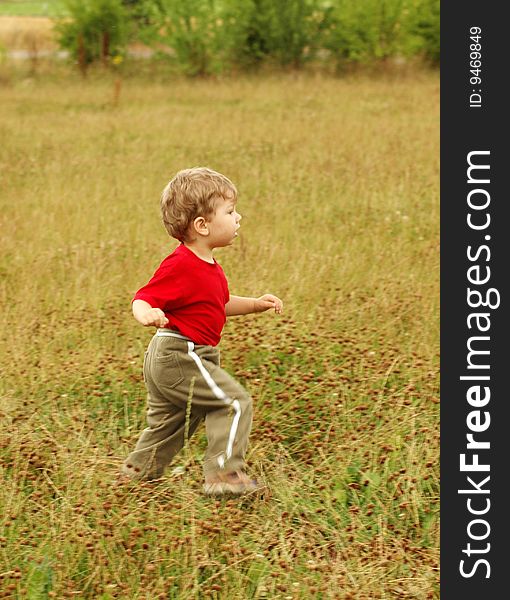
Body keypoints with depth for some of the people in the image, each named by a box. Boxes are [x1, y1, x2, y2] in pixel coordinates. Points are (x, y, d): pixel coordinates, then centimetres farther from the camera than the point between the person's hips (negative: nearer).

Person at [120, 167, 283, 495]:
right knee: (235, 402, -9)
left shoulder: (209, 267, 11)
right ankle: (224, 474, -6)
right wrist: (147, 314, -46)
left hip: (166, 360, 11)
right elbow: (143, 298, -24)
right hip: (179, 356, -11)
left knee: (169, 420, 22)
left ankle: (138, 473, 35)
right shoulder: (181, 266, -21)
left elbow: (220, 305, 26)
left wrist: (255, 304, 16)